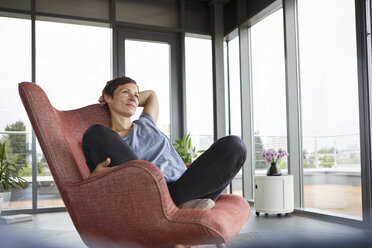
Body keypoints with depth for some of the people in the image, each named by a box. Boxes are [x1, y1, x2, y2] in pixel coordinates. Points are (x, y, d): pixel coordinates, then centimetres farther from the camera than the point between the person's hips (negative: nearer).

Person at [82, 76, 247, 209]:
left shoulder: (146, 124, 29)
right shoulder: (100, 139, 15)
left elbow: (151, 94, 51)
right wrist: (95, 175, -16)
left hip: (183, 188, 4)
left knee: (234, 145, -13)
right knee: (96, 133, -21)